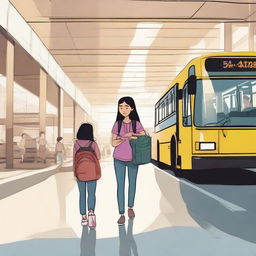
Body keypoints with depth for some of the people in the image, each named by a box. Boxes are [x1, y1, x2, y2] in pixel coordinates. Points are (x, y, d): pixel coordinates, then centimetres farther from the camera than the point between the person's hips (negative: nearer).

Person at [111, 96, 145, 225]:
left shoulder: (136, 124, -3)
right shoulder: (117, 124, -1)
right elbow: (113, 143, -7)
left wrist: (131, 134, -18)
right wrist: (126, 137, -19)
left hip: (132, 159, 0)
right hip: (119, 160, 0)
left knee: (132, 183, 13)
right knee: (120, 185, -1)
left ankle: (130, 207, 33)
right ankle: (121, 214, 3)